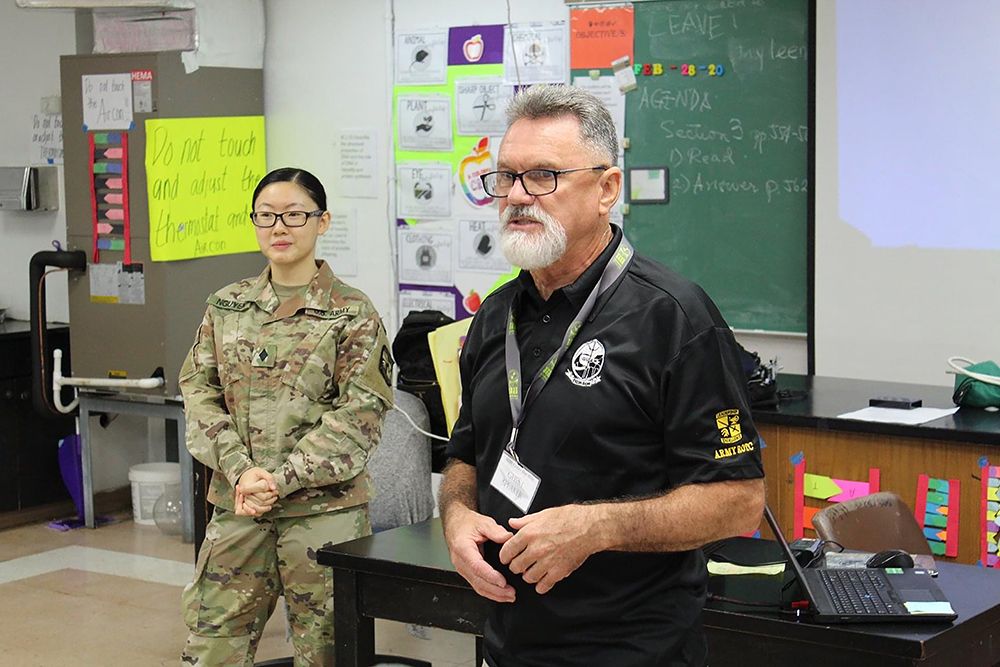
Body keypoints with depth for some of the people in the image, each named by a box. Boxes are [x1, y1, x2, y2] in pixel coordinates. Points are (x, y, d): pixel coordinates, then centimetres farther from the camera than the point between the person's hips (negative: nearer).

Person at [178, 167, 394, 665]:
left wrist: (282, 478, -15)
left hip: (323, 508, -3)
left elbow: (362, 411, -8)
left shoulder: (352, 312, -3)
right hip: (236, 507, 4)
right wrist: (241, 471, -10)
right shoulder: (227, 307, 10)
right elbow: (199, 390, 6)